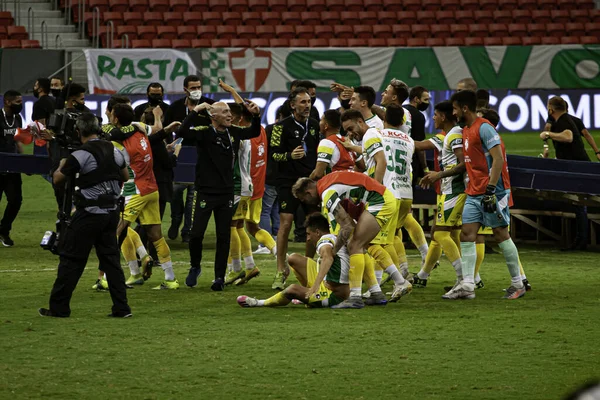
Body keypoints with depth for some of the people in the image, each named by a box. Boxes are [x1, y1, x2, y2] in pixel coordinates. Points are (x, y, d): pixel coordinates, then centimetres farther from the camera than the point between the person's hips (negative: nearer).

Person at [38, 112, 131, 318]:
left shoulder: (80, 156, -16)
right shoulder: (114, 151, 3)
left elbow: (57, 179, -5)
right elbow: (125, 177, 19)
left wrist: (61, 166, 15)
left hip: (89, 214, -6)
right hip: (111, 212, 6)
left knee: (71, 259, 2)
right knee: (110, 258, 11)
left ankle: (59, 307, 5)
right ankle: (121, 307, 6)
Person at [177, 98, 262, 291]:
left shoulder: (233, 132, 6)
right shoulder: (204, 133, -10)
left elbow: (254, 132, 24)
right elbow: (182, 132, -28)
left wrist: (256, 115, 7)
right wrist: (195, 111, -30)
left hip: (226, 194, 4)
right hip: (205, 193, -4)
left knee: (224, 237, 4)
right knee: (197, 233, -6)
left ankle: (220, 277, 12)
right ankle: (195, 268, 20)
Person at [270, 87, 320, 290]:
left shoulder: (315, 125, 11)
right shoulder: (282, 126, -4)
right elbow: (275, 153, -9)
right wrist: (290, 155, -26)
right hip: (288, 182, -5)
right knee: (285, 224, -11)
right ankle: (281, 272, -9)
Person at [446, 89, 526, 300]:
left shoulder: (484, 128, -13)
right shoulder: (465, 130, 15)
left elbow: (498, 160, -19)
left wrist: (491, 189, -24)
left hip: (492, 191, -9)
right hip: (474, 193, 9)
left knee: (501, 234, -2)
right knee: (467, 235, 0)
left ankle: (518, 284, 6)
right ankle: (467, 285, -3)